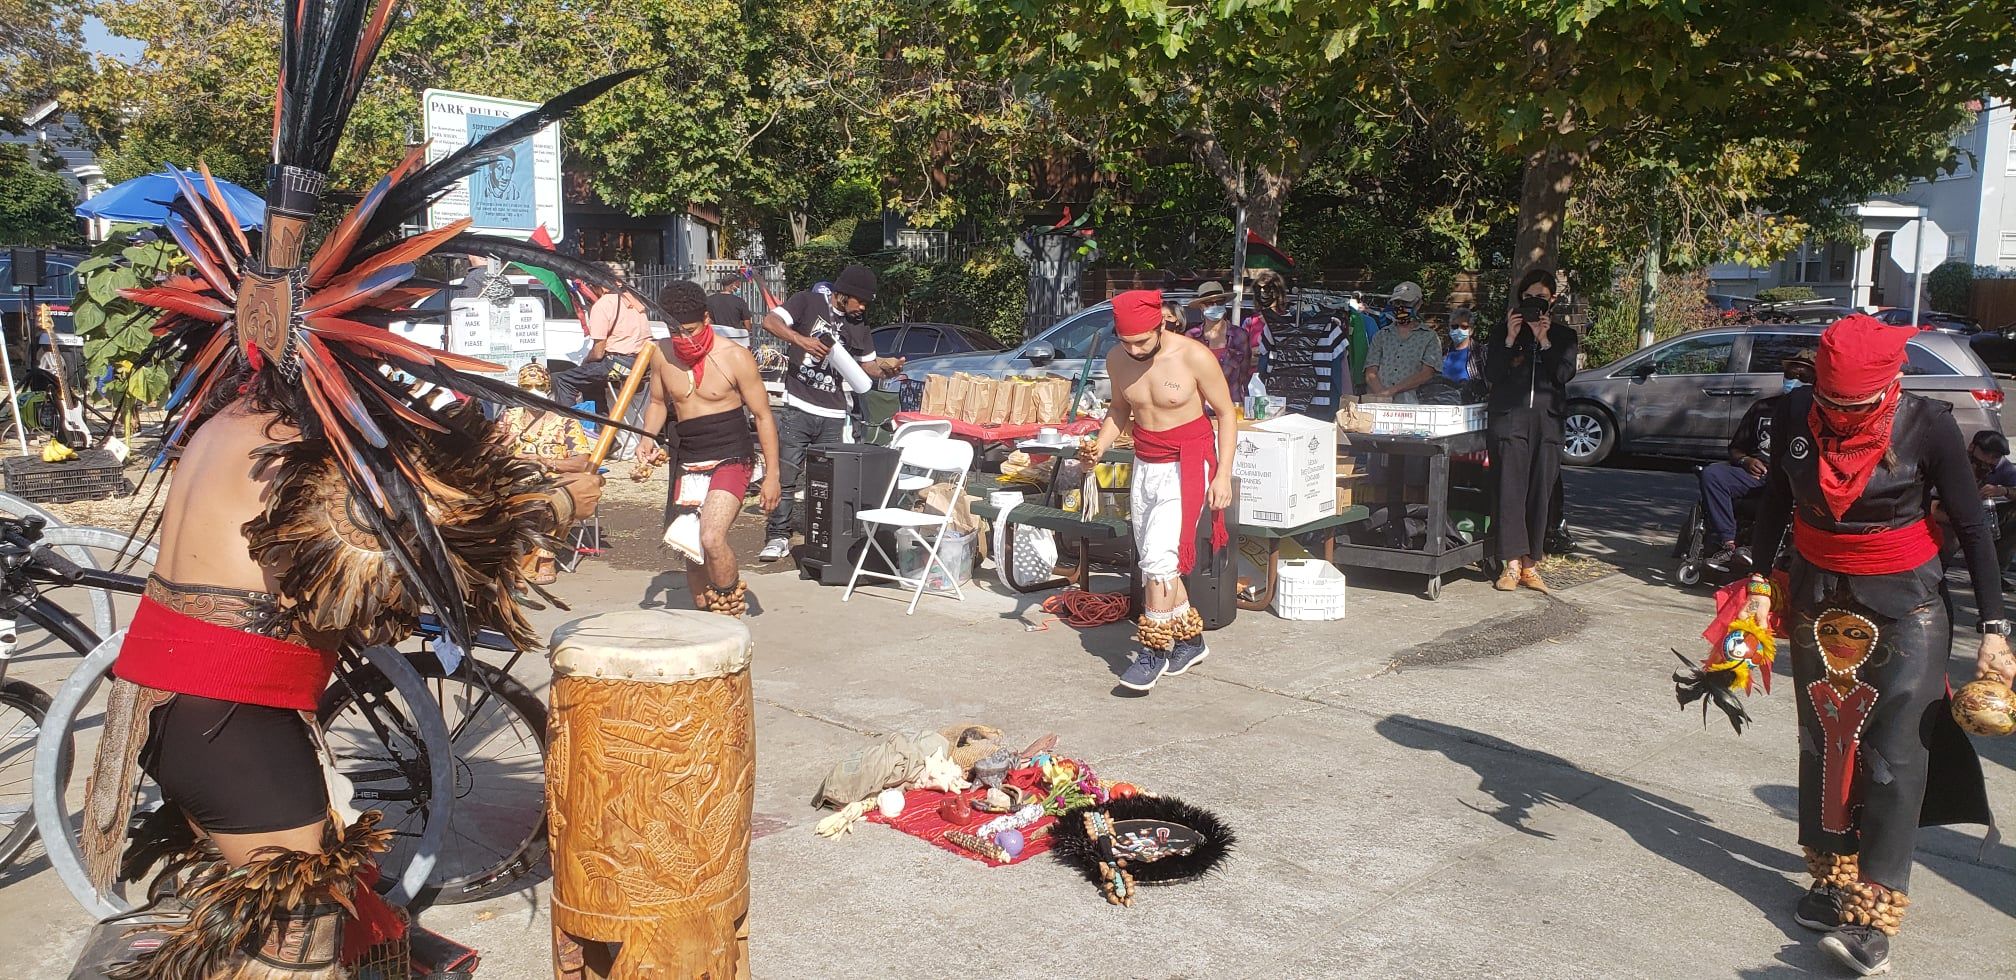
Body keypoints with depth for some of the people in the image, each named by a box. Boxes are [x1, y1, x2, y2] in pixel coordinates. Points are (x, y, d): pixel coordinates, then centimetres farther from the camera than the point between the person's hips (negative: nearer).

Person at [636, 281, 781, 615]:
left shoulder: (735, 357, -11)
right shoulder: (663, 355, 1)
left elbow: (763, 416, -6)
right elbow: (658, 404, 18)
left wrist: (772, 475, -7)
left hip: (730, 459, -5)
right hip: (686, 463, 5)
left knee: (712, 540, -24)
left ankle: (731, 615, -6)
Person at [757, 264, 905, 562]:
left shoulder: (858, 324, 15)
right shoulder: (809, 302, 1)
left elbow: (868, 364, 20)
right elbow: (770, 321, -10)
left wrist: (886, 366, -2)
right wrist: (801, 340, -24)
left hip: (834, 416, 4)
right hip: (799, 408, -4)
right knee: (785, 476, -5)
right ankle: (778, 536, 3)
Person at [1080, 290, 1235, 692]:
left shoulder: (1194, 357, -17)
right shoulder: (1117, 360, -2)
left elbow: (1225, 414, -7)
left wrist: (1223, 474, -12)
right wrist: (1100, 445, -3)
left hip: (1187, 465, -6)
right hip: (1145, 466, 6)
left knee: (1159, 557, -17)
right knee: (1153, 562, 10)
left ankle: (1154, 651, -6)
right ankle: (1191, 640, 27)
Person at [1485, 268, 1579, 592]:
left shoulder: (1563, 336, 14)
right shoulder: (1504, 331, 11)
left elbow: (1565, 374, -1)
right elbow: (1491, 374, 1)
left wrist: (1543, 340, -8)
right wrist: (1510, 339, -8)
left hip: (1547, 422, 1)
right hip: (1510, 418, -1)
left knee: (1540, 492, 0)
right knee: (1511, 489, -9)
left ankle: (1530, 564, 6)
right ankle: (1512, 562, -8)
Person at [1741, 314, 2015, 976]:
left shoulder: (1928, 425, -17)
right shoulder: (1795, 413, -9)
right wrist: (1758, 581, 5)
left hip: (1905, 606, -4)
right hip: (1818, 599, 4)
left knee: (1893, 755, -7)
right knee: (1824, 742, 10)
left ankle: (1874, 915, -5)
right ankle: (1835, 878, 23)